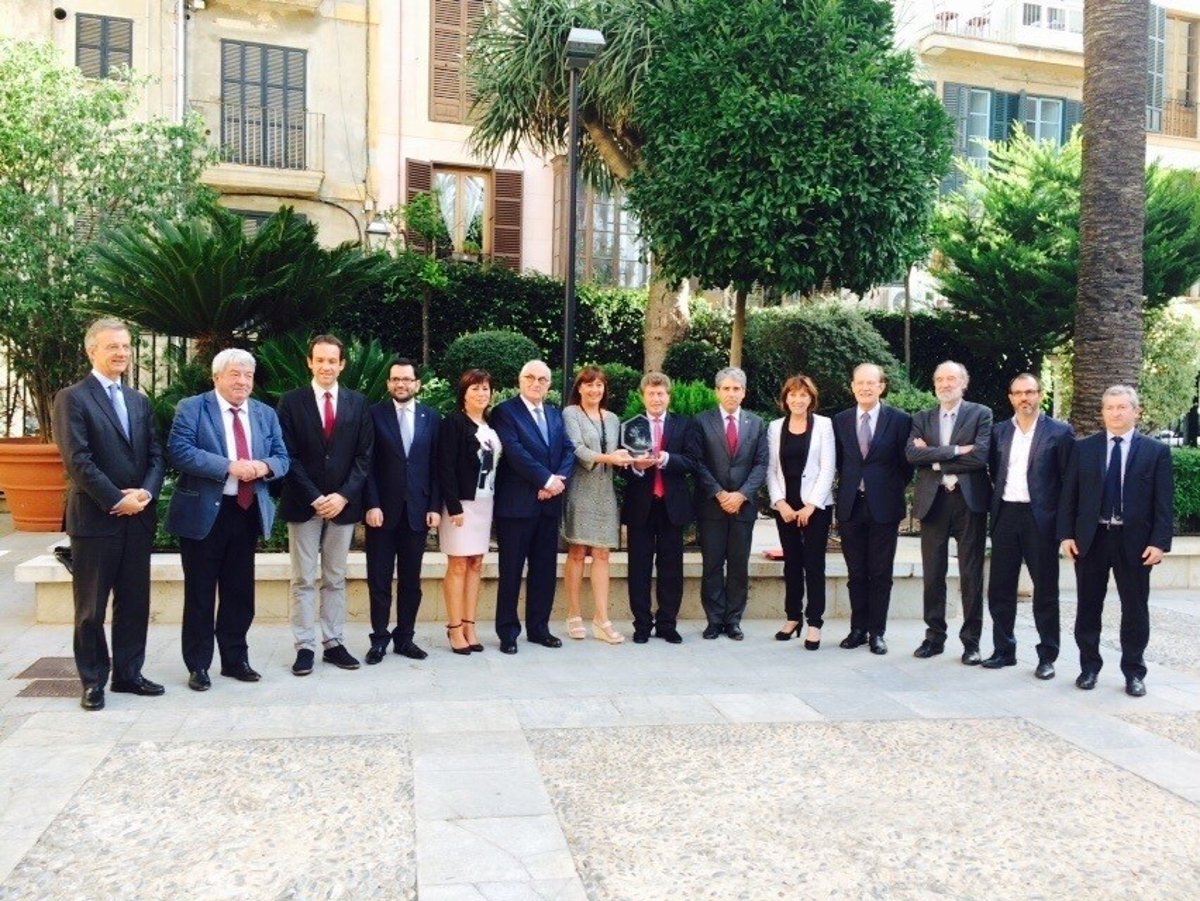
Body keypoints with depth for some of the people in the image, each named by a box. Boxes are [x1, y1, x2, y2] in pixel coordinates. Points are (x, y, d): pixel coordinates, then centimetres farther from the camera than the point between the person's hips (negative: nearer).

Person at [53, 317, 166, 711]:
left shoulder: (139, 400, 15)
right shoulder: (72, 398, -4)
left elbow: (155, 454, 10)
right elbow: (77, 460, -13)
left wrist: (145, 493, -8)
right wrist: (115, 501, -16)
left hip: (138, 517, 6)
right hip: (94, 517, -6)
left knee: (134, 602, 10)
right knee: (91, 606, 4)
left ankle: (128, 673, 21)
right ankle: (93, 680, 15)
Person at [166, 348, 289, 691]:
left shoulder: (266, 414, 11)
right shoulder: (191, 408, -4)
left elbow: (282, 458, 9)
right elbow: (179, 451, -17)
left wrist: (264, 466, -14)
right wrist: (229, 467, -24)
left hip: (247, 512, 5)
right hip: (203, 513, -4)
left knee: (240, 592, 12)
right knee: (200, 593, 4)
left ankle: (235, 659, 25)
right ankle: (198, 665, 15)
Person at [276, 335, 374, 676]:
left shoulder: (357, 403, 6)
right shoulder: (291, 402, 0)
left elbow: (364, 455, 3)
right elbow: (289, 456, -4)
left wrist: (343, 496, -9)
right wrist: (314, 498, -12)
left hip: (342, 503, 2)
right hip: (303, 504, -2)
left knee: (336, 579, 9)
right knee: (303, 580, 3)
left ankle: (334, 643, 15)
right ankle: (305, 647, 9)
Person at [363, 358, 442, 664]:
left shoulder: (432, 417, 7)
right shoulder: (374, 414, 0)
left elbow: (436, 466, 6)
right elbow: (367, 464, -3)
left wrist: (435, 507, 0)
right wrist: (372, 505, -11)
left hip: (417, 510, 2)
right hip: (382, 509, -2)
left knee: (411, 579, 8)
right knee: (379, 579, 5)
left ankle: (405, 637, 18)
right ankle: (380, 638, 15)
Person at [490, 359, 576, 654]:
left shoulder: (556, 414, 16)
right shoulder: (505, 411, -4)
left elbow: (569, 451, 8)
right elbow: (514, 452, -15)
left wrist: (560, 479, -11)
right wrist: (547, 479, -17)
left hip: (549, 502, 6)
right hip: (516, 503, -6)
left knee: (545, 569, 10)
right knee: (511, 570, 1)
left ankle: (539, 627, 20)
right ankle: (508, 632, 10)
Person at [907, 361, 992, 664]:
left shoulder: (980, 414, 2)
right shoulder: (922, 419, 11)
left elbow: (980, 456, -13)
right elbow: (912, 454, -6)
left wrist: (934, 457, -8)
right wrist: (955, 451, -15)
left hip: (969, 502, -3)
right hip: (932, 501, 3)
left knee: (971, 575, 3)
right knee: (933, 574, 7)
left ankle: (971, 641, 12)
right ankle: (934, 637, 18)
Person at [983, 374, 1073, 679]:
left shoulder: (1059, 432, -1)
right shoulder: (999, 432, 10)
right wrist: (996, 503, 3)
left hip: (1041, 518, -4)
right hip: (1005, 516, 4)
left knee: (1045, 590, 4)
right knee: (1000, 588, 7)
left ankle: (1047, 656, 14)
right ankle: (1003, 650, 18)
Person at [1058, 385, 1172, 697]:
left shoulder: (1156, 451, 1)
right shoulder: (1083, 448, 5)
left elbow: (1164, 501, -2)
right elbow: (1069, 494, 4)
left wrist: (1159, 541, -10)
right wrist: (1066, 534, -3)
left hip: (1135, 541, -1)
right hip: (1090, 538, 1)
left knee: (1135, 609, 7)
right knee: (1088, 607, 9)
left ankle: (1133, 672, 20)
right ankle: (1089, 667, 22)